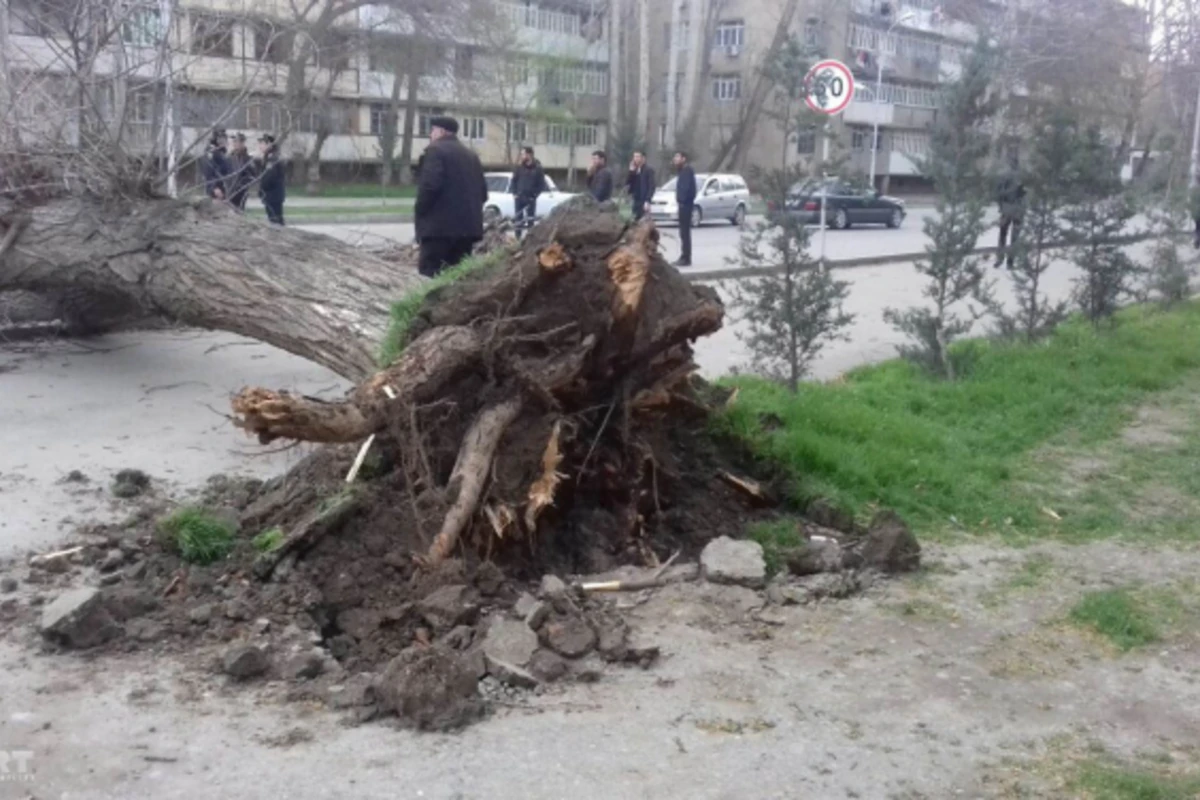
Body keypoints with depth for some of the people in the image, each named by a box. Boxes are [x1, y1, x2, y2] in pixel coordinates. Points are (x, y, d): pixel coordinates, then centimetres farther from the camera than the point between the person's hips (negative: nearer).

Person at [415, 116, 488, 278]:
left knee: (431, 276, -7)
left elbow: (430, 185, -17)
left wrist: (420, 213, -6)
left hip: (440, 226, -8)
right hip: (467, 225, 8)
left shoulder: (435, 150, -5)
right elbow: (483, 191, 18)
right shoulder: (471, 155, 21)